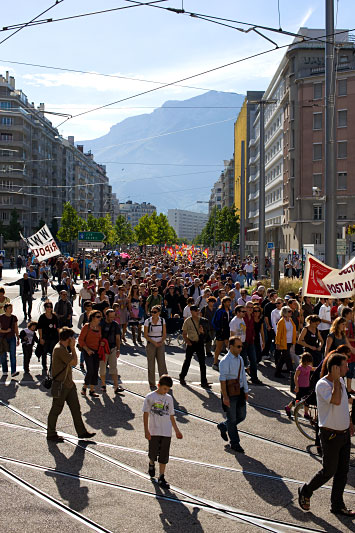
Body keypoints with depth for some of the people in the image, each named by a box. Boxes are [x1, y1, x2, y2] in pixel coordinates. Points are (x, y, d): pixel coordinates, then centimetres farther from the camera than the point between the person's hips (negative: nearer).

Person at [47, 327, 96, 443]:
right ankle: (51, 434, 16)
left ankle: (81, 432, 17)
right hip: (60, 385, -10)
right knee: (56, 410, 4)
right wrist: (73, 348, -12)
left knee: (76, 408, 11)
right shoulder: (59, 349, -21)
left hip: (69, 384, 10)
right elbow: (74, 362, -21)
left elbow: (72, 362, 18)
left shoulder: (63, 348, 12)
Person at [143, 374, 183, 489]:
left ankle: (161, 477, 11)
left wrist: (176, 430, 17)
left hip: (166, 432, 3)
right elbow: (145, 414, -4)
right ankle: (152, 464, 39)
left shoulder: (169, 398, 7)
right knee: (153, 453, 6)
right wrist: (146, 430, -10)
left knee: (164, 456, 3)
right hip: (153, 431, -3)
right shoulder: (150, 397, -4)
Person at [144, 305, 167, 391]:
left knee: (162, 363, -4)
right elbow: (145, 335, -4)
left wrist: (161, 342, -13)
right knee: (151, 365, 1)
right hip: (150, 344, -1)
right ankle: (152, 384, 10)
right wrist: (154, 342, -15)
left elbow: (164, 334, 5)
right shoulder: (148, 321, -5)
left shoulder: (162, 320, 1)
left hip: (160, 344, 1)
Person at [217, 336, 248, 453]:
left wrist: (246, 391, 13)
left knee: (242, 416, 14)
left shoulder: (240, 359, 8)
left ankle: (223, 426, 37)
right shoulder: (225, 362, -17)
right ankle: (235, 443, 18)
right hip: (230, 392, -7)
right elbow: (222, 380, -18)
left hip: (240, 391, 7)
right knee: (232, 418, 4)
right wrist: (225, 397, -20)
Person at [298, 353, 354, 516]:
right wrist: (336, 379, -29)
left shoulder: (340, 381, 6)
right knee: (329, 471, 2)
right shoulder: (322, 384, -21)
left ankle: (337, 505, 24)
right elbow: (336, 400, -37)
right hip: (331, 434, -8)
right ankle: (305, 492, 25)